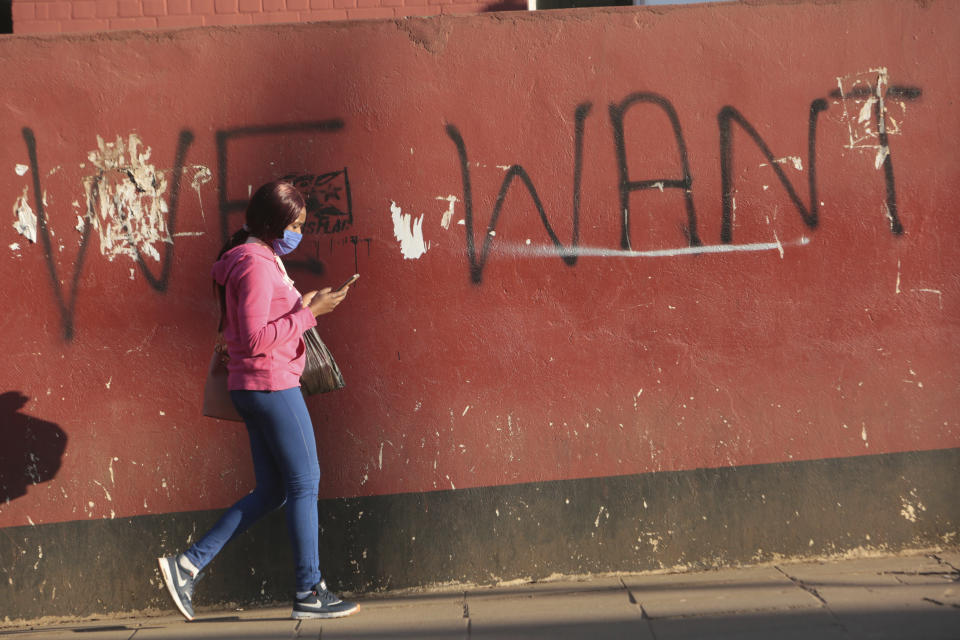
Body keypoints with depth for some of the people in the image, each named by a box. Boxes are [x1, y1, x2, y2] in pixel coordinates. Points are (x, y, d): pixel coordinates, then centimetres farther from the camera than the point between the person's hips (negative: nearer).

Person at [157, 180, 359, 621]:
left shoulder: (259, 260, 17)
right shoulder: (256, 265, -15)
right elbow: (256, 338, -22)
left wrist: (300, 305, 12)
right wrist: (309, 312, -18)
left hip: (253, 389, 10)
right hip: (272, 385, -10)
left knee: (271, 491, 12)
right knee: (305, 484, -2)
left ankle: (188, 565, 8)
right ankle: (310, 593, 5)